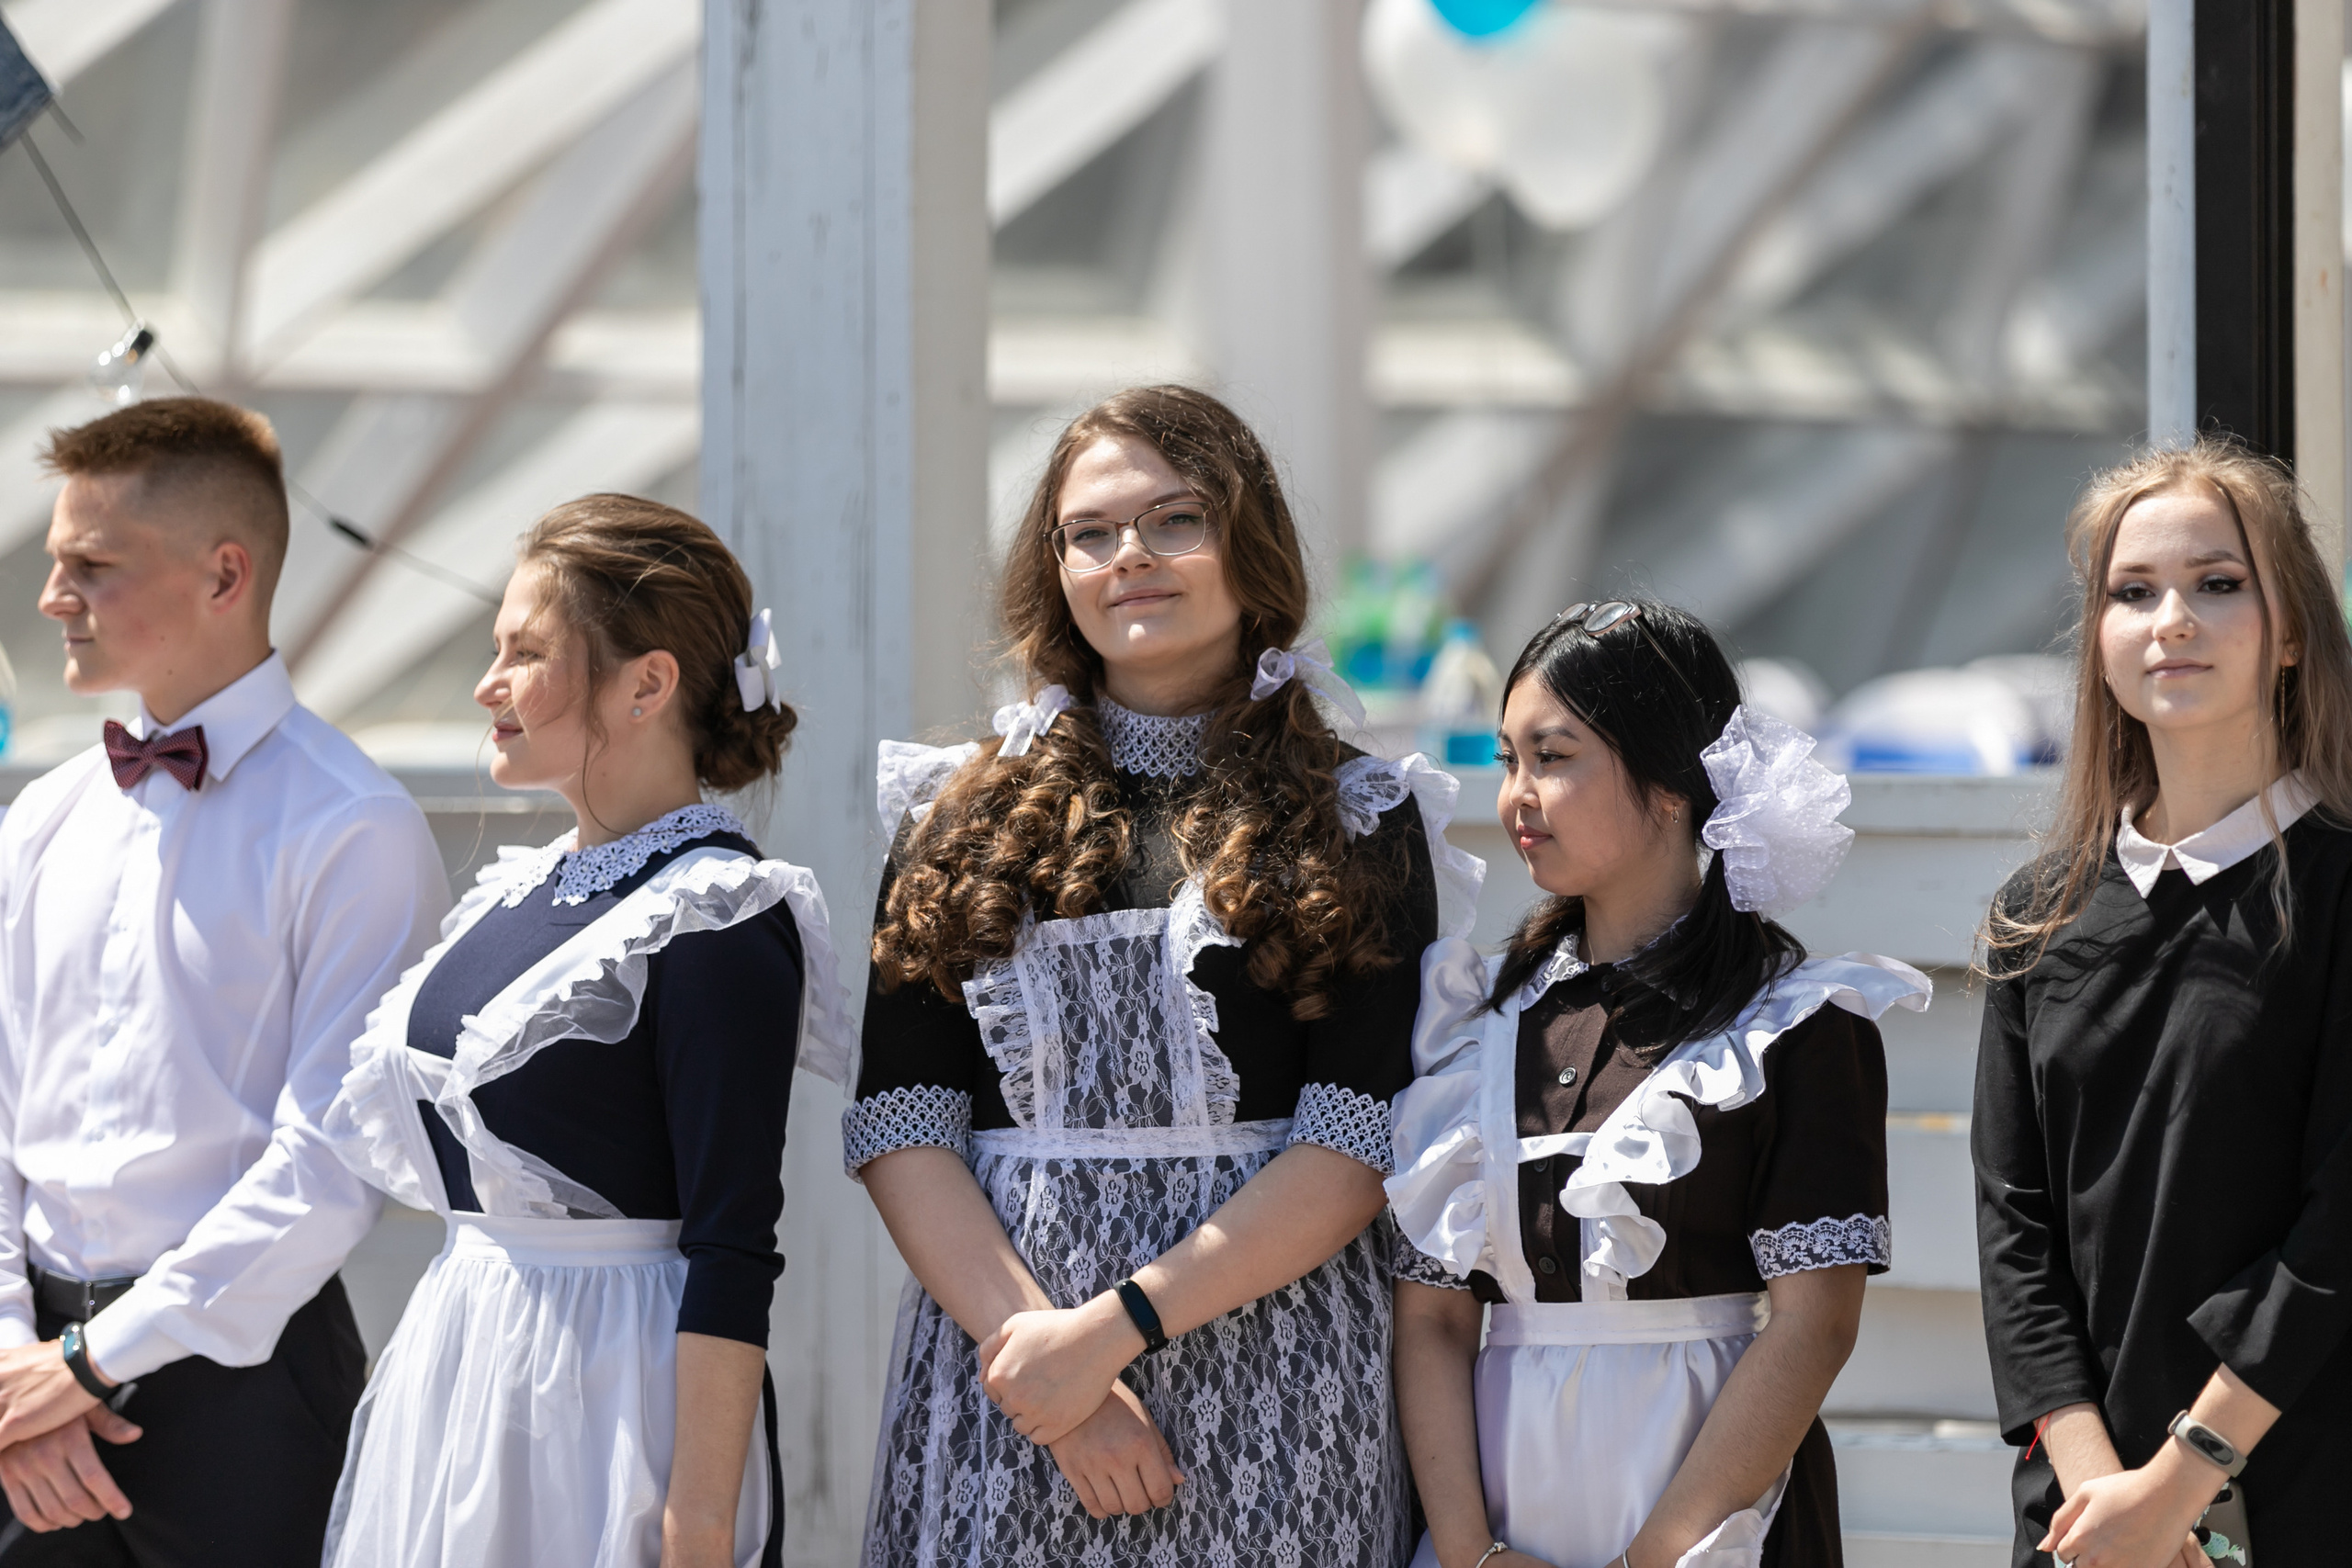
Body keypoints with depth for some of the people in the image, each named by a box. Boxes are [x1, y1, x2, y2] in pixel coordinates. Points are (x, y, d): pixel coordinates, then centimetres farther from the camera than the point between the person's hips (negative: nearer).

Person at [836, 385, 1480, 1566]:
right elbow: (900, 1128, 1)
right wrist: (1031, 1342, -14)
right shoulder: (957, 822, 11)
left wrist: (1114, 1325, -15)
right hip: (995, 1338, 1)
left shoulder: (1361, 826, 5)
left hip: (1271, 1372, -1)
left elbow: (1362, 1144, -6)